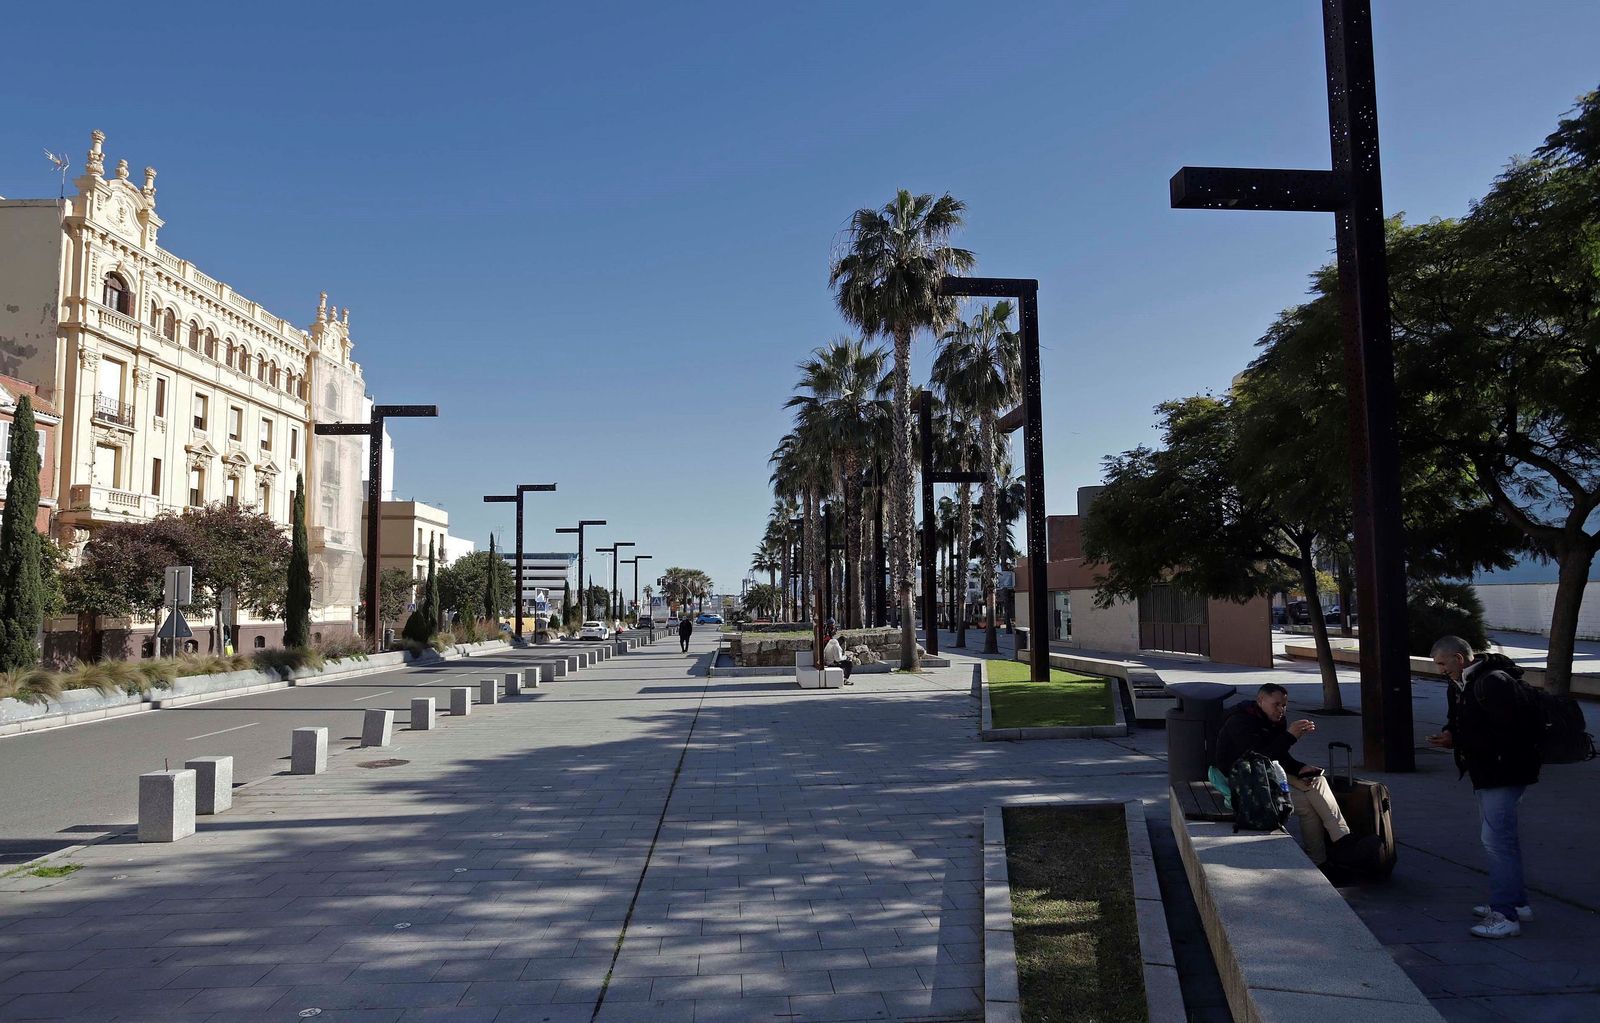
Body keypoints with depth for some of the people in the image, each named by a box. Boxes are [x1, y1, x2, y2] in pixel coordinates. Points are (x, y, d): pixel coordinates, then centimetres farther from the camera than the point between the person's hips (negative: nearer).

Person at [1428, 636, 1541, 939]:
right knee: (1498, 837, 19)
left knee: (1497, 839, -12)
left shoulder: (1494, 682, -20)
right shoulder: (1461, 685, 12)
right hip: (1487, 773, 11)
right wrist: (1451, 736, -3)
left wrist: (1457, 740, -22)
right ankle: (1517, 903, 31)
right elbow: (1466, 726, 20)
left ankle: (1505, 916, -8)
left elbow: (1506, 731, -26)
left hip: (1505, 773, -11)